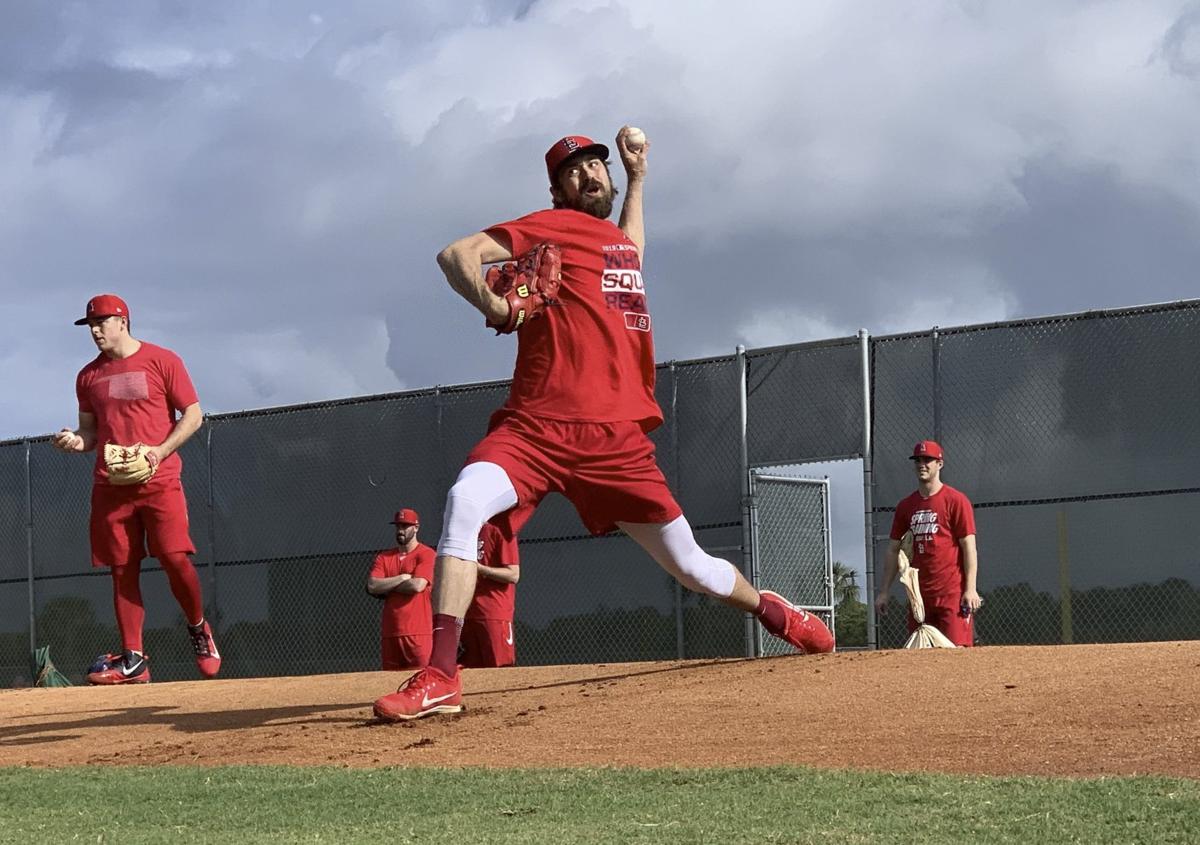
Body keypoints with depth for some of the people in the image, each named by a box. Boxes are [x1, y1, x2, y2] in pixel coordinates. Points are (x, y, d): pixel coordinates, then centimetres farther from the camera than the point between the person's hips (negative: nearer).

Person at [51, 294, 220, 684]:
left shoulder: (162, 361, 0)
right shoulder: (89, 376, 14)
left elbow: (193, 414, 0)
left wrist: (159, 451, -13)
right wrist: (76, 441, -4)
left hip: (160, 482, -4)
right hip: (110, 486, 4)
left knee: (175, 558, -15)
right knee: (122, 570, 2)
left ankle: (197, 627, 12)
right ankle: (132, 659, 5)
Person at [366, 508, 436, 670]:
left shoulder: (426, 554, 0)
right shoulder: (384, 557, 16)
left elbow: (417, 585, -15)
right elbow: (372, 586, 1)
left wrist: (386, 586, -1)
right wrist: (402, 578, -5)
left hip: (418, 632, -5)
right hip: (390, 632, 5)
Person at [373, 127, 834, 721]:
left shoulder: (621, 241, 22)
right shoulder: (553, 226, 4)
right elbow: (457, 253, -7)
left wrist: (637, 177, 43)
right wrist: (489, 301, -26)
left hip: (617, 439, 5)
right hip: (537, 427, -4)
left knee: (689, 565, 9)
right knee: (466, 499, -33)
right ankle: (440, 678, -35)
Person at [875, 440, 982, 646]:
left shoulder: (955, 500, -2)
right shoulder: (906, 505, 15)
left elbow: (969, 546, -7)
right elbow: (894, 549, 18)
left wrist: (971, 589, -15)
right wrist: (884, 591, 13)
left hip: (953, 592, -6)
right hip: (920, 593, 6)